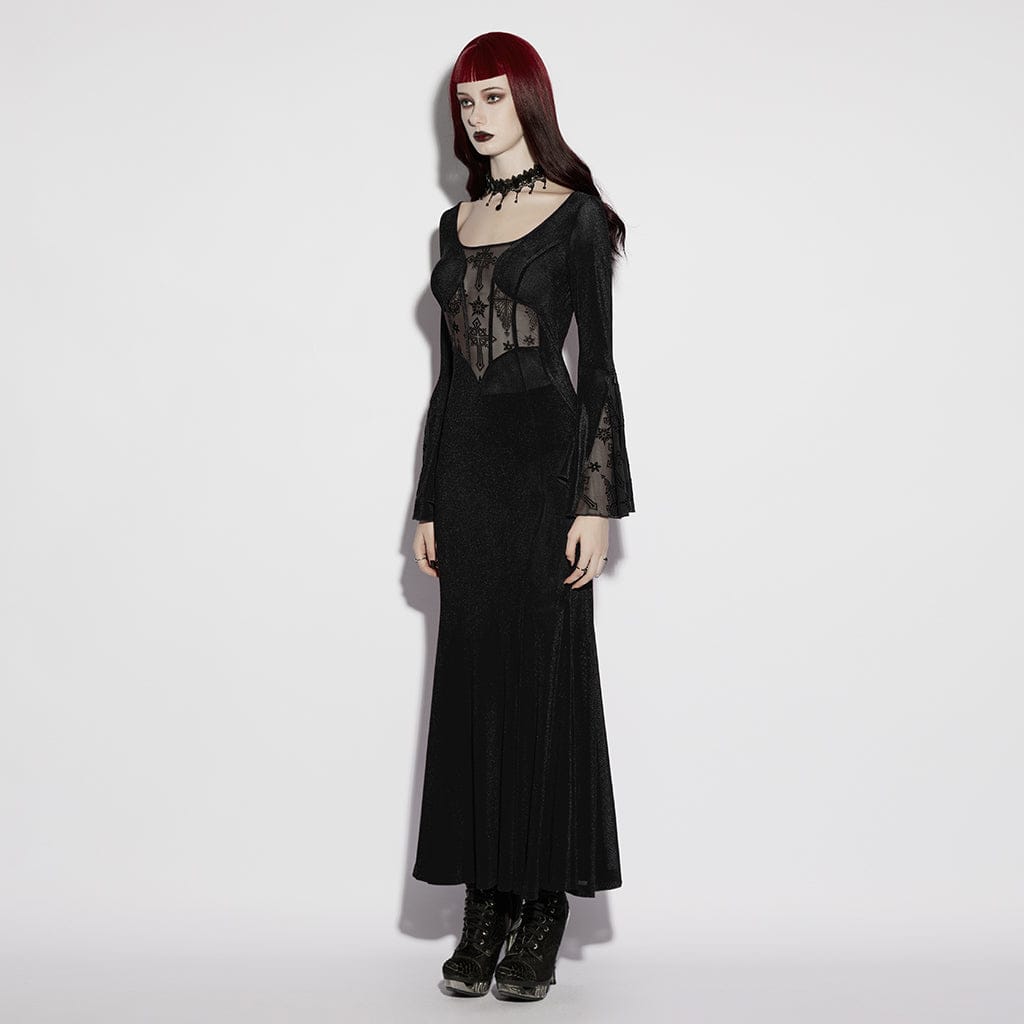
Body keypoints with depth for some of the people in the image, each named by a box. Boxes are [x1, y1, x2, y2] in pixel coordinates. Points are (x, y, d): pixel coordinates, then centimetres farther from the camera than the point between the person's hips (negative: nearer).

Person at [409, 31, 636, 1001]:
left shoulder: (575, 214, -1)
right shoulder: (457, 222, 15)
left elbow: (596, 362, -5)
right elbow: (448, 369, 15)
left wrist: (598, 502, -12)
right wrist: (427, 504, 11)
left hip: (545, 454, -5)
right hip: (465, 459, 5)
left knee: (543, 675, -2)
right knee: (473, 677, 5)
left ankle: (544, 907, 9)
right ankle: (486, 904, 14)